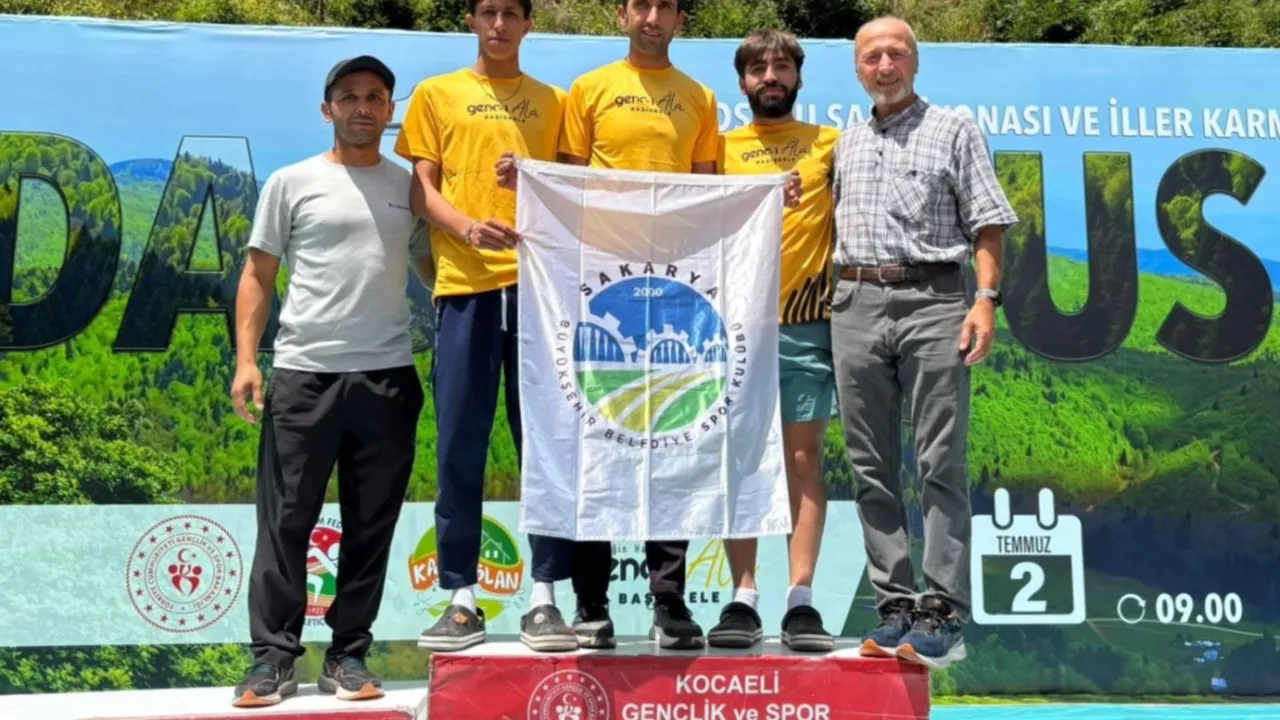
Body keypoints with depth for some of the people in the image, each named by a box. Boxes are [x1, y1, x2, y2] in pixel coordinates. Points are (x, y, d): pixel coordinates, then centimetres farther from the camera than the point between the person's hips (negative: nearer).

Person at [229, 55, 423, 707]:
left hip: (388, 375, 2)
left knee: (371, 526, 6)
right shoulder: (292, 183, 7)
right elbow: (257, 275, 6)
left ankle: (348, 655, 16)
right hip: (303, 372, -2)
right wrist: (245, 358, -4)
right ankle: (273, 657, 9)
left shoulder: (410, 187, 12)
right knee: (286, 521, 0)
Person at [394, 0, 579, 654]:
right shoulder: (436, 95, 13)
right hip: (465, 283, -1)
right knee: (459, 446, -1)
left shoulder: (552, 102, 17)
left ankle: (544, 599, 6)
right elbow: (421, 189, 6)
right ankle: (461, 600, 8)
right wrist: (469, 227, -13)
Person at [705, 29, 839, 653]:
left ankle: (801, 602, 2)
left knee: (803, 455, -1)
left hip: (806, 322, -1)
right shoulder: (721, 148, 14)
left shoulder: (831, 144, 11)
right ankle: (742, 600, 4)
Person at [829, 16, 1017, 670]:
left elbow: (985, 222, 1)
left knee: (941, 464, -6)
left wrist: (986, 299, -9)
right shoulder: (846, 143, 20)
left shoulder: (955, 130, 8)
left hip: (932, 301, -4)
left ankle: (942, 613, -4)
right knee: (872, 467, 4)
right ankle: (894, 605, 10)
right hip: (855, 304, 5)